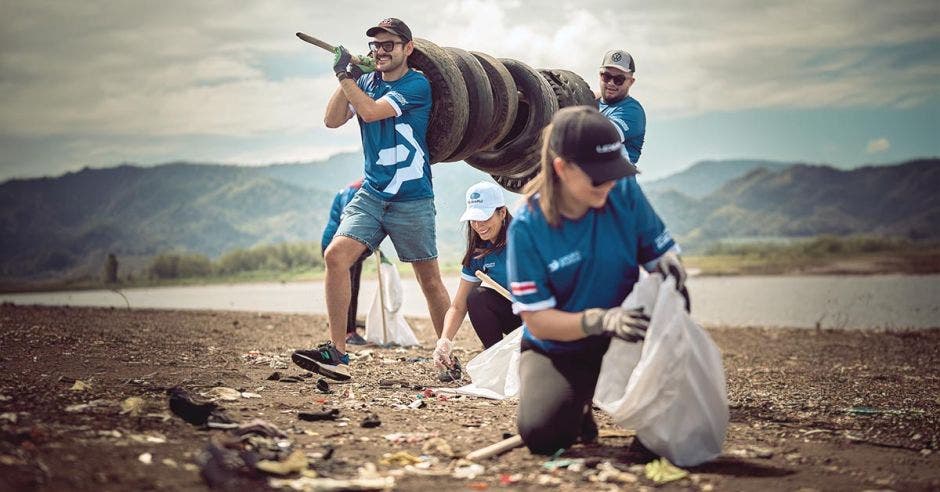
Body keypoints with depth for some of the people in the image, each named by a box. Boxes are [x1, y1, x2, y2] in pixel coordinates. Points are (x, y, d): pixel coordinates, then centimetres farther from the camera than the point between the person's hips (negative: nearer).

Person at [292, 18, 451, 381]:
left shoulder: (417, 85, -8)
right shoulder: (366, 82, 11)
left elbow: (371, 111, -18)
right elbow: (332, 120, 1)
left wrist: (346, 77, -9)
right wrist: (347, 76, -7)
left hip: (412, 199, -4)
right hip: (371, 195, 5)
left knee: (430, 281, 4)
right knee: (336, 255, -16)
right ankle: (337, 353, -15)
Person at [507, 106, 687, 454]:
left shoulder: (624, 193, -10)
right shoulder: (527, 227, -19)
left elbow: (659, 253, -1)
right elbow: (537, 320, -18)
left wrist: (668, 262, -27)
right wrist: (600, 320, -36)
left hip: (623, 341, 2)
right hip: (556, 350, -2)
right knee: (542, 434, -28)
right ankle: (577, 404, 11)